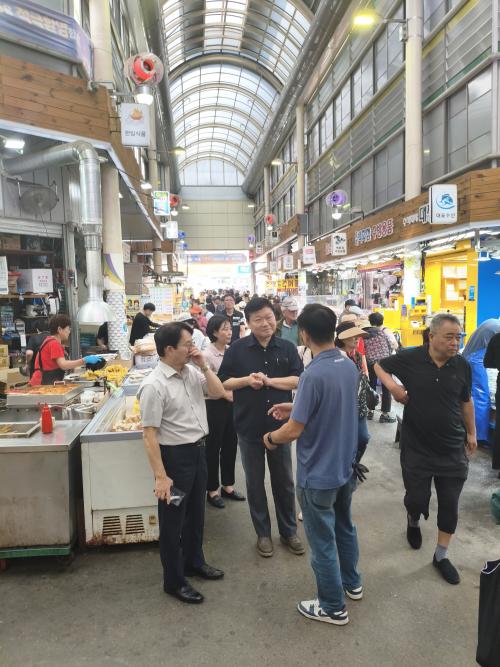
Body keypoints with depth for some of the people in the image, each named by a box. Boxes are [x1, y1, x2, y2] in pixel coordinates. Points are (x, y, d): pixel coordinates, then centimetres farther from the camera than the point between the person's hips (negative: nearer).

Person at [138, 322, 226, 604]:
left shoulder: (192, 371, -1)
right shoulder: (154, 386, -23)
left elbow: (219, 392, 4)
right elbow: (150, 435, -21)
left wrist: (204, 366, -8)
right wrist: (161, 476, -22)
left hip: (198, 450, 8)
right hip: (175, 456, -8)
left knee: (196, 512, 24)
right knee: (173, 520, 10)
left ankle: (194, 562, 46)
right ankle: (174, 581, 29)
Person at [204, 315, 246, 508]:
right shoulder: (207, 355, -15)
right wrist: (225, 394, -18)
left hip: (232, 403, 6)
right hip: (215, 405, -6)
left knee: (230, 445, 15)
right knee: (213, 447, 7)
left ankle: (227, 486, 32)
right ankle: (212, 490, 23)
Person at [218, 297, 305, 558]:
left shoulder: (287, 348, -3)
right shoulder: (237, 349, -5)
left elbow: (299, 380, -9)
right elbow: (223, 382, -2)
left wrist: (268, 380, -19)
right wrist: (247, 380, -19)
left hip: (280, 425, 1)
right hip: (249, 426, -1)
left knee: (284, 481, 15)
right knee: (255, 483, 13)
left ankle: (289, 531, 33)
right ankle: (263, 533, 31)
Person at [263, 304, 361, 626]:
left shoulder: (314, 374, -29)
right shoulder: (350, 366, -3)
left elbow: (294, 430, -24)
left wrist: (271, 438, -5)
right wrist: (296, 408, 13)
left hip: (319, 473, -8)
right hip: (346, 466, 8)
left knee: (323, 540, 11)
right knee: (345, 525, 27)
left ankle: (334, 607, 28)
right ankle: (352, 583, 47)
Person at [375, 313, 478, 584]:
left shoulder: (462, 365, -5)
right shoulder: (410, 358, -13)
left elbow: (466, 401, 9)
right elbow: (380, 365, 4)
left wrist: (471, 433, 13)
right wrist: (393, 387, -13)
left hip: (453, 450, 2)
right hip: (416, 448, -2)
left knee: (449, 505, 9)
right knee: (416, 499, 8)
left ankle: (441, 556, 29)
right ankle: (413, 521, 45)